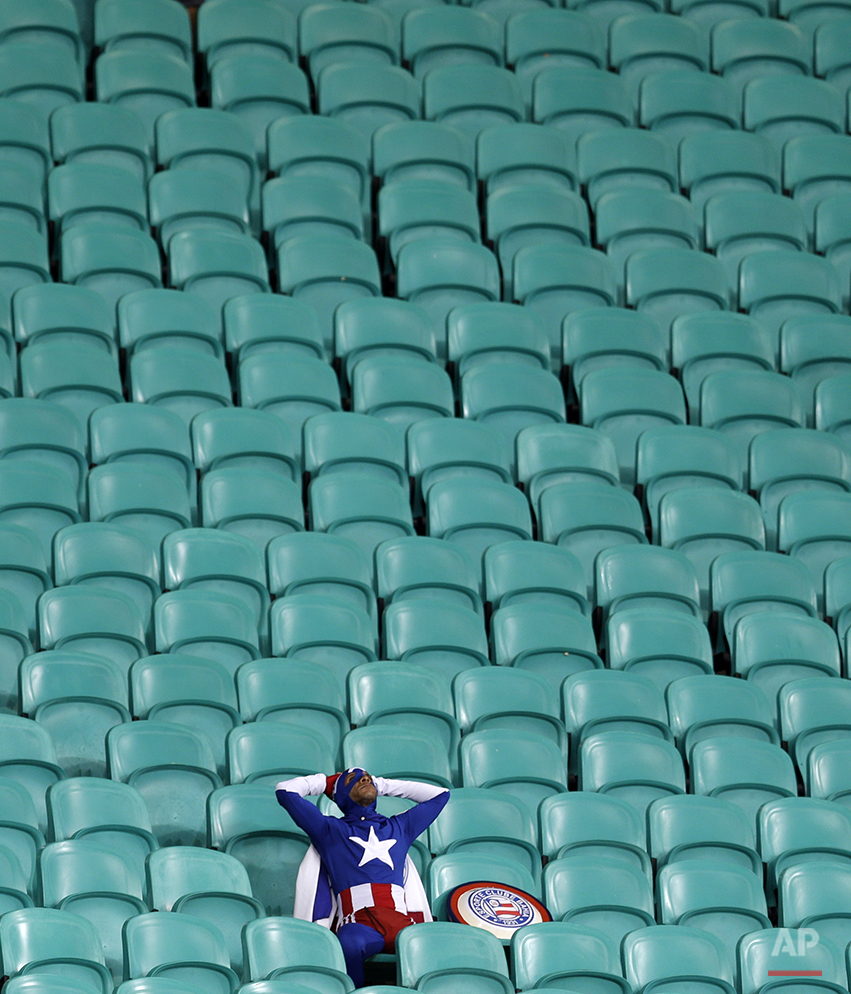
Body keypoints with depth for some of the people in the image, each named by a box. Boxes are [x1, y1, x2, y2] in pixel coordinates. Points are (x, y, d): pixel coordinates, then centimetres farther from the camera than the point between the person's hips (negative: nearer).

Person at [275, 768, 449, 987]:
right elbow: (285, 791, 23)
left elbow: (439, 794, 44)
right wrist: (324, 781, 39)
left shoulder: (399, 828, 34)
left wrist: (384, 785, 45)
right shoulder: (330, 829, 26)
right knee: (351, 944, -41)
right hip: (359, 921, -2)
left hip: (401, 921, 2)